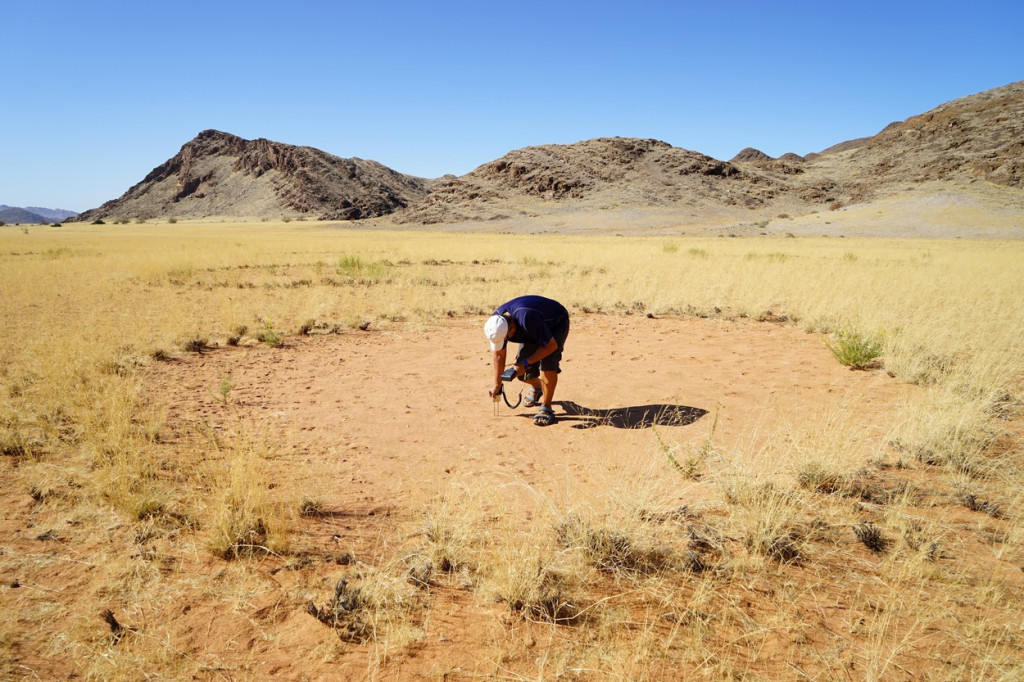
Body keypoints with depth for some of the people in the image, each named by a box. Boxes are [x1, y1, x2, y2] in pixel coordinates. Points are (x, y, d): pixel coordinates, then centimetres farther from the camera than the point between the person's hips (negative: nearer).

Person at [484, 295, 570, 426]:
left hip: (556, 324, -6)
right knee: (522, 372, -1)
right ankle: (537, 388, 34)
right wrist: (497, 385, -2)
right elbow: (499, 354, -6)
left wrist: (526, 363, -30)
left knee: (547, 364, -28)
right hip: (534, 332, 6)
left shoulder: (527, 318, -44)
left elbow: (551, 345, -33)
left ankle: (546, 408, -14)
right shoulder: (497, 323, -22)